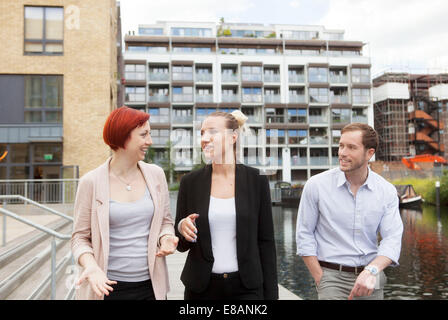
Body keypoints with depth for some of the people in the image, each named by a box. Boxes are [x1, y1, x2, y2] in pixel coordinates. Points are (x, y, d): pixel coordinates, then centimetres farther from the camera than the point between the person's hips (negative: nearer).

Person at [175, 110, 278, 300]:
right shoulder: (190, 182, -1)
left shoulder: (256, 180, -3)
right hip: (201, 288, 1)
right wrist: (183, 229, -17)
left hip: (246, 288, -1)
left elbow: (265, 241, 0)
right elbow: (181, 245, 5)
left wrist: (270, 294, -1)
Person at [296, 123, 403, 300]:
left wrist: (372, 270, -22)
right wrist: (320, 280, -7)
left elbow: (392, 238, -6)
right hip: (333, 276, -2)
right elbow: (304, 235, -4)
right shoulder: (316, 185, -7)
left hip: (371, 279, 3)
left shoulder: (387, 191, -1)